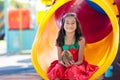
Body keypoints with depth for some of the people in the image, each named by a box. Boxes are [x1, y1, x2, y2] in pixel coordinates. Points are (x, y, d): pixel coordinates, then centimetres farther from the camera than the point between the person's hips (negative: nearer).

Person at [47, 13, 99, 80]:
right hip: (64, 65, 2)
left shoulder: (80, 40, -11)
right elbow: (59, 60, -2)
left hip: (76, 65, -2)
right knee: (56, 70, -30)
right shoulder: (60, 40, -5)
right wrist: (63, 63, -26)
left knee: (74, 71, -35)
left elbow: (80, 60, -8)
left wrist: (73, 64, -30)